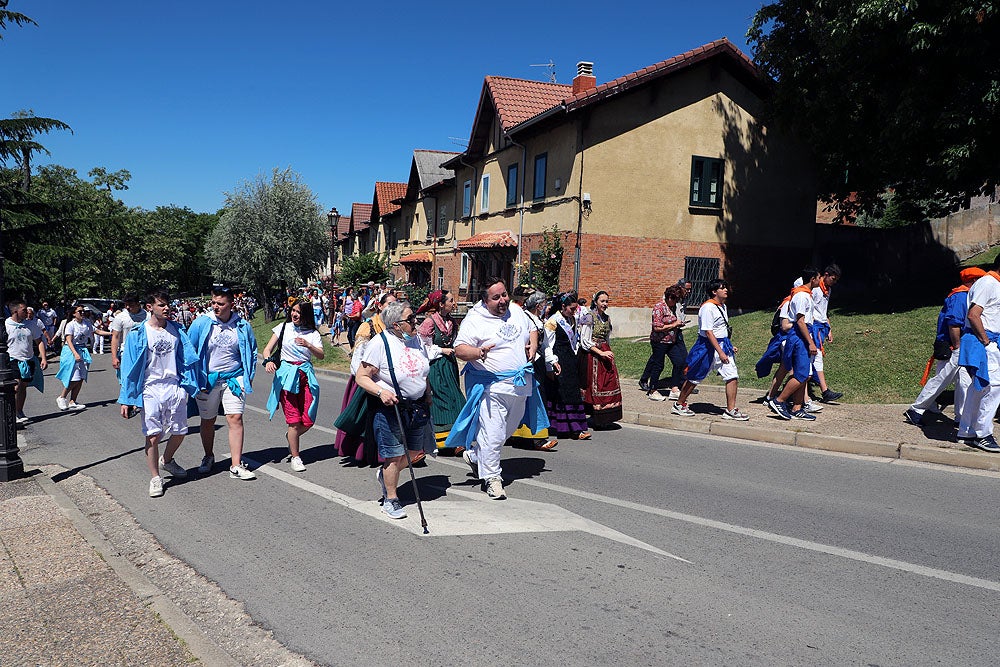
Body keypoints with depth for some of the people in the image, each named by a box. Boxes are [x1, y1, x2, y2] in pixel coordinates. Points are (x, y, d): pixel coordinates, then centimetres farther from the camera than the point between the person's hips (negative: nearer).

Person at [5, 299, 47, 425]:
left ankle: (20, 412, 27)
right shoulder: (6, 325, -8)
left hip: (28, 360, 4)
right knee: (16, 387, -16)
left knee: (23, 386, 13)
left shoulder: (32, 324, 4)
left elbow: (39, 341, 12)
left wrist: (43, 358, 4)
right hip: (13, 360, -4)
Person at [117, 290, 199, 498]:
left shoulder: (177, 330, 6)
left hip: (175, 388, 3)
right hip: (151, 390, -3)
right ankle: (155, 478, 11)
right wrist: (126, 399, -5)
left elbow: (188, 358, 11)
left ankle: (167, 460, 40)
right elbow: (130, 367, -2)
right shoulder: (138, 334, -3)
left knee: (179, 432, 12)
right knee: (153, 436, -4)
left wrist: (189, 385, 5)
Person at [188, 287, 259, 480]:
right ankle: (208, 457, 35)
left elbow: (252, 352, 13)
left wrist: (250, 377, 6)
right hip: (207, 379, 0)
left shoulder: (243, 326, 0)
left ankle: (236, 466, -4)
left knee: (235, 419, -8)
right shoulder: (201, 324, -4)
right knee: (208, 421, 12)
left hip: (234, 379, 0)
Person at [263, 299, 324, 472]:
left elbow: (321, 355, -5)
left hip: (305, 375, 2)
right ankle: (295, 457, 8)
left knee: (308, 421, -2)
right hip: (286, 375, -2)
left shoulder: (313, 334, 8)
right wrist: (268, 361, -15)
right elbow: (267, 349, 6)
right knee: (294, 420, -7)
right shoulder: (284, 327, 7)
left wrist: (308, 345, -22)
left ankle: (291, 436, 31)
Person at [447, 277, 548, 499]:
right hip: (492, 387, -7)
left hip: (520, 384, 7)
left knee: (508, 429, 18)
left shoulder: (516, 311, 9)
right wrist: (479, 353, -33)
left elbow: (532, 329, 25)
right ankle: (492, 477, 7)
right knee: (493, 434, -8)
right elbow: (459, 349, -14)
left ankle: (473, 454, 37)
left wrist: (533, 345, 4)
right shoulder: (474, 321, -10)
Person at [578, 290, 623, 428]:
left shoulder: (607, 318, 12)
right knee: (596, 385, -4)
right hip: (592, 355, -6)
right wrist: (601, 353, -18)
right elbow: (585, 342, -13)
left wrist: (609, 353, 13)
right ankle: (597, 419, 4)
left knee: (610, 384, 1)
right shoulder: (589, 318, -8)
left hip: (606, 353, 7)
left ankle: (605, 418, 10)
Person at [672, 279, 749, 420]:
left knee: (733, 377, -3)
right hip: (708, 347, -8)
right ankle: (679, 405, 21)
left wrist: (729, 346, 16)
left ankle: (731, 410, 4)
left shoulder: (723, 306, 12)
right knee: (694, 378, 5)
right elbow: (708, 332, -22)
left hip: (722, 344, 8)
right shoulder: (708, 308, -18)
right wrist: (720, 352, -23)